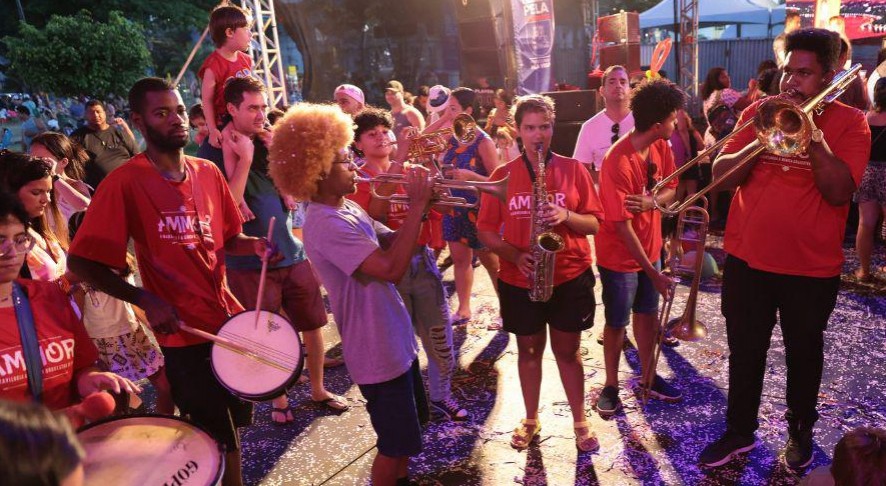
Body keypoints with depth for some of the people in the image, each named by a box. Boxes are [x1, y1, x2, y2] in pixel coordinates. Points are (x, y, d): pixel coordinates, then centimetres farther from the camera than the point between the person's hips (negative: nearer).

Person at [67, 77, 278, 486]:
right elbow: (81, 261, -14)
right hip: (183, 331, -6)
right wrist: (145, 300, -23)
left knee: (232, 423, 23)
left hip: (229, 318, 6)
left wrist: (255, 245, -7)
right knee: (210, 436, 10)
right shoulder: (125, 182, -14)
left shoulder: (208, 173, 3)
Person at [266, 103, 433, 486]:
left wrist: (419, 207, -6)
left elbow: (392, 243, 10)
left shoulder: (350, 208, 5)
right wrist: (417, 205, -27)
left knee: (408, 430, 26)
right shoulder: (325, 225, -25)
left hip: (397, 339, 9)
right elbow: (392, 268, -33)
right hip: (377, 352, -9)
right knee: (395, 443, 8)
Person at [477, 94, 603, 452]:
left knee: (568, 350, 11)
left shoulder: (573, 169, -2)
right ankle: (531, 419, 33)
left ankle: (580, 421, 29)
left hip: (570, 276, -1)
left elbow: (595, 223, -2)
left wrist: (567, 216, -22)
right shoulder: (502, 175, -1)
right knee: (528, 349, 15)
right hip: (520, 279, 1)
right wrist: (515, 256, -16)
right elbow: (485, 229, -1)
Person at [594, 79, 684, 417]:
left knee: (647, 314, 18)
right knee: (617, 323, 8)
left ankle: (648, 377, 36)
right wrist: (653, 273, -23)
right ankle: (610, 386, 27)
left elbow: (671, 189, 4)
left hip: (650, 248, 7)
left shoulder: (661, 146, -5)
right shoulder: (618, 161, -28)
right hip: (620, 256, -7)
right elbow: (622, 225, -26)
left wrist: (651, 202, -21)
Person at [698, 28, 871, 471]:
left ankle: (800, 432, 38)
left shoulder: (849, 122, -5)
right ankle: (739, 431, 31)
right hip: (746, 258, 2)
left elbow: (839, 191, -18)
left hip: (812, 267, -2)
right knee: (744, 353, 13)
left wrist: (813, 134, -22)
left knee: (804, 355, 17)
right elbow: (721, 175, -6)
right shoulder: (759, 112, 2)